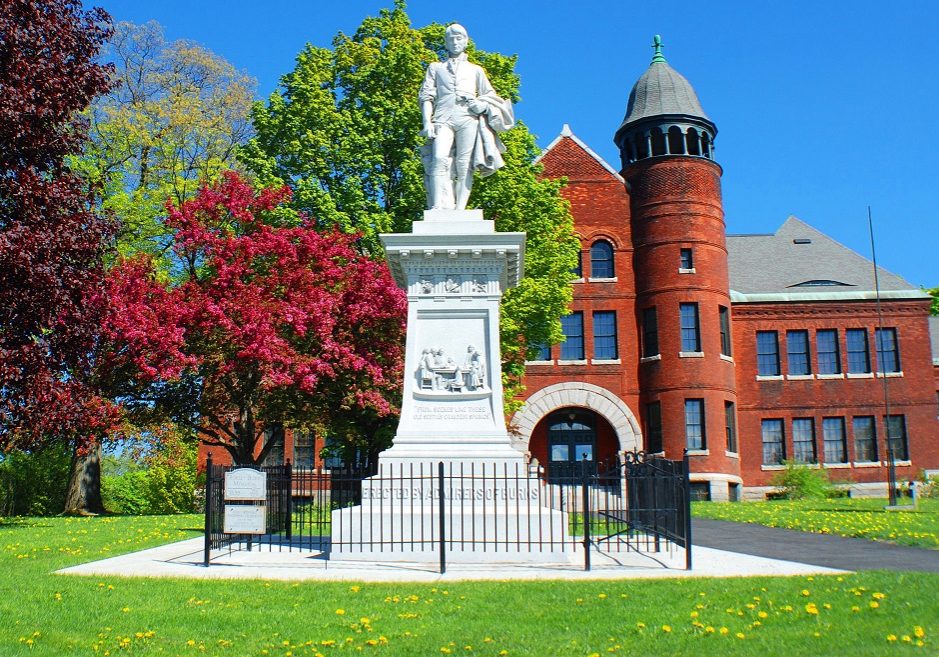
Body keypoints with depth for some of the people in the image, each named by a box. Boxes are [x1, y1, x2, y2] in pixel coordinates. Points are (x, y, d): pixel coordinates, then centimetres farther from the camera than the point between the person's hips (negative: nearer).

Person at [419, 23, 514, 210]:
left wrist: (483, 104, -1)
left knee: (464, 164, -13)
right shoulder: (436, 67, 27)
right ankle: (437, 208, -31)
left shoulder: (475, 70, 28)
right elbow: (426, 96, 16)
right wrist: (427, 122, -1)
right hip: (443, 118, -1)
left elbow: (490, 95, 24)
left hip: (468, 118, 1)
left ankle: (460, 210, -18)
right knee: (439, 159, -22)